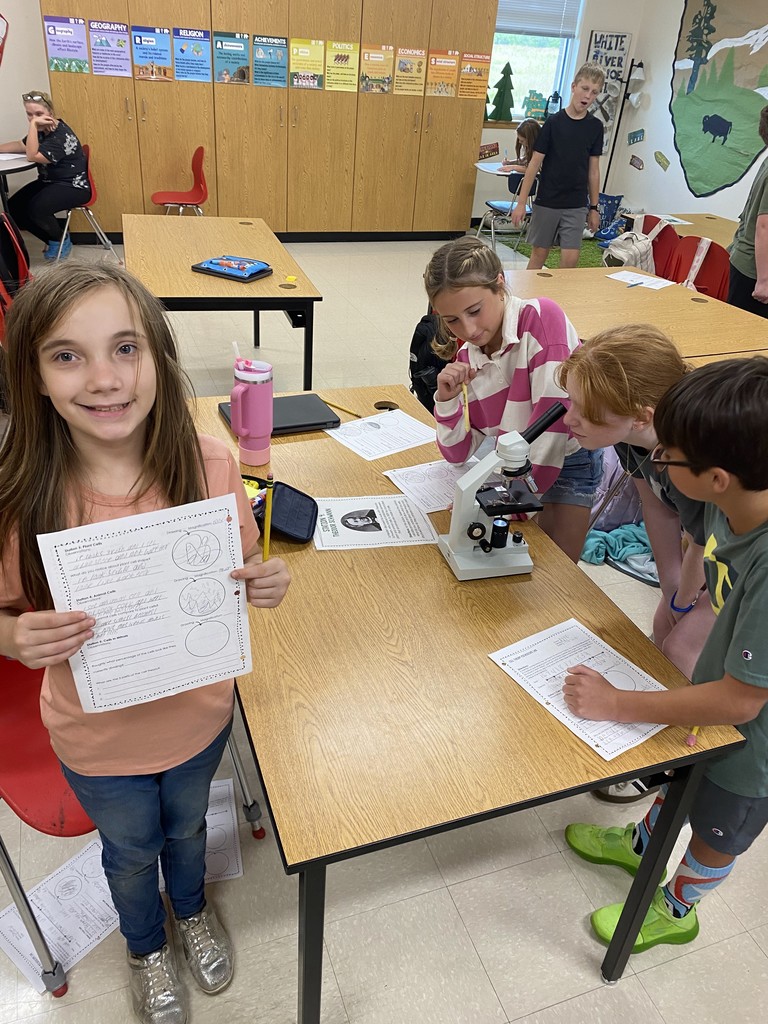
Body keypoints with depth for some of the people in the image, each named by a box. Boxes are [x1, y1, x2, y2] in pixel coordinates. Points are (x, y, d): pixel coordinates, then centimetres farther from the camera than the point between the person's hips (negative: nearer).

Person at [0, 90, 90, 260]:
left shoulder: (61, 135, -20)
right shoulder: (43, 130, 6)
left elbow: (32, 156, -26)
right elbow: (20, 146, 18)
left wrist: (33, 125, -27)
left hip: (73, 186, -9)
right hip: (49, 182, 10)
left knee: (37, 208, -32)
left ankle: (62, 240, -2)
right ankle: (52, 240, 9)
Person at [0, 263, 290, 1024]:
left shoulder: (209, 466, -23)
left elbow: (240, 572, -6)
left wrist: (262, 585, -28)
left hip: (200, 712, 1)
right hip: (99, 738, -1)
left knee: (186, 826, 31)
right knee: (131, 850, 28)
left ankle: (192, 909, 67)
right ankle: (145, 947, 63)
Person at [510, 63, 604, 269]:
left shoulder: (595, 127, 3)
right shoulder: (554, 122, -5)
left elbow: (593, 170, 9)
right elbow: (535, 163, -4)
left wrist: (593, 207, 9)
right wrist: (521, 203, -8)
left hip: (576, 206, 2)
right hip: (547, 202, -2)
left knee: (570, 259, -6)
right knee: (539, 253, 6)